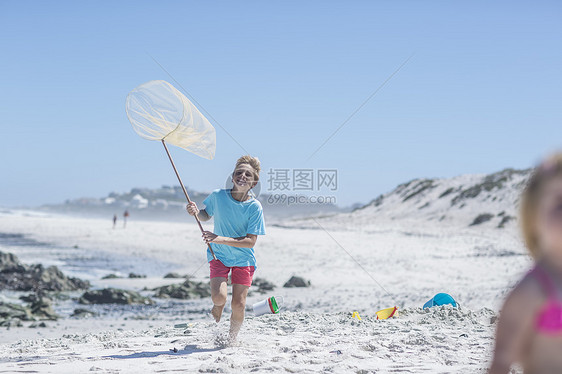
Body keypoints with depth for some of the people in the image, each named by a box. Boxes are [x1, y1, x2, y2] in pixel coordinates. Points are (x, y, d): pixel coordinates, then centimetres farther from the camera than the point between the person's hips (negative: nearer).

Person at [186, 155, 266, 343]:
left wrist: (221, 239, -29)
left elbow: (251, 241, -19)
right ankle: (218, 308, 17)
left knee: (238, 305, -5)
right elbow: (207, 215, 12)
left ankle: (232, 339, 24)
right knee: (218, 297, -21)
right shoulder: (218, 196, -9)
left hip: (244, 259, -1)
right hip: (219, 255, 1)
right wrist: (197, 212, -12)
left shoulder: (255, 207, -16)